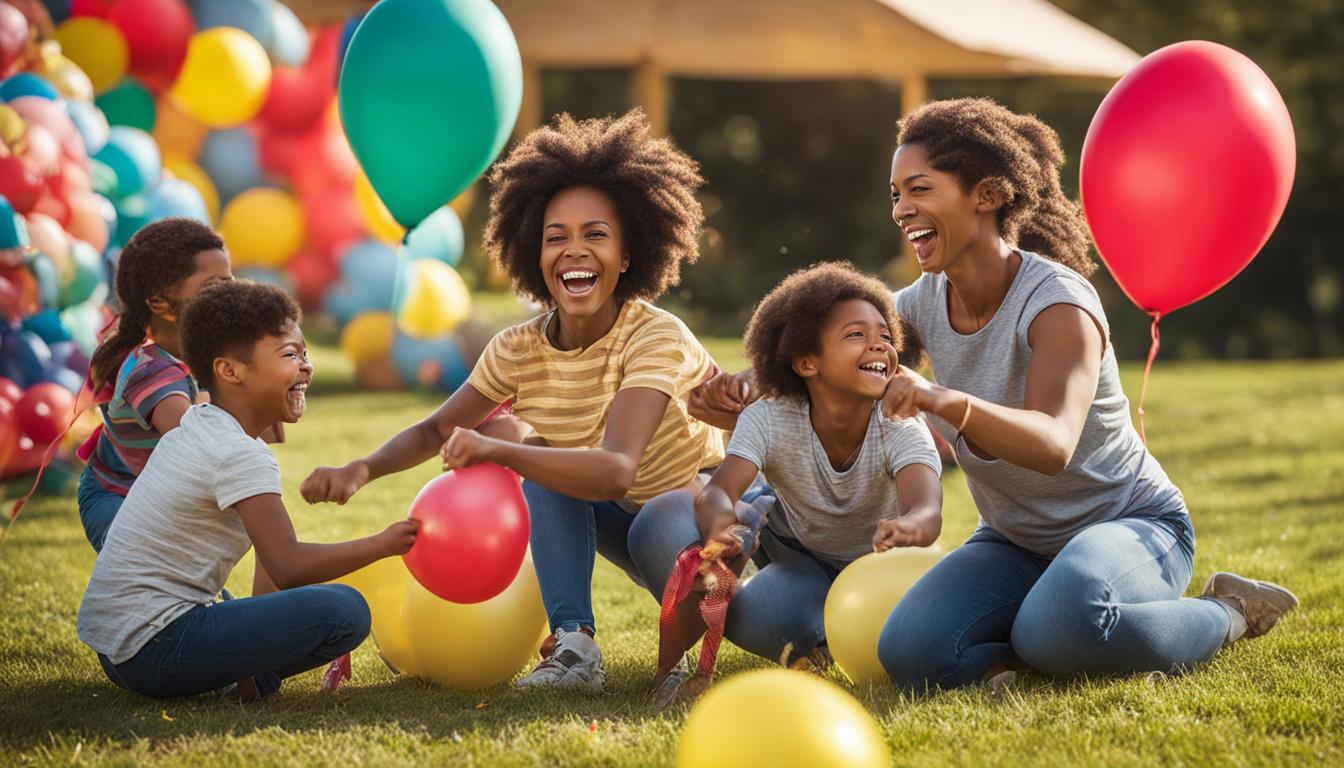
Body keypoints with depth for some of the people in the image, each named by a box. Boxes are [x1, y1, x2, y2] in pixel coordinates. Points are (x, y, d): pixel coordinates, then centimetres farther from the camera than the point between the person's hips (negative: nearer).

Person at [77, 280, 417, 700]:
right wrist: (384, 544, -15)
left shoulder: (194, 427, 14)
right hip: (154, 648, -10)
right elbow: (287, 566, -24)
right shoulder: (241, 455, -15)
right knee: (344, 609, -21)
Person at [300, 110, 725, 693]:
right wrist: (361, 470, -21)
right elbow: (435, 432, 0)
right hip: (627, 523, 6)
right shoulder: (519, 351, -10)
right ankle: (573, 646, -18)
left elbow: (615, 471, -40)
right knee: (538, 455, -18)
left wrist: (496, 449, -47)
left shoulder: (656, 337, -28)